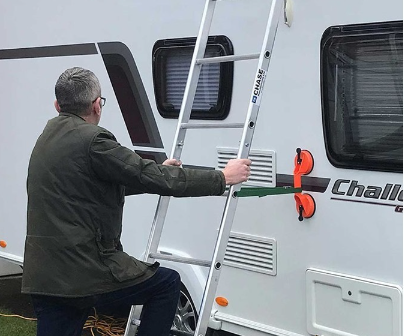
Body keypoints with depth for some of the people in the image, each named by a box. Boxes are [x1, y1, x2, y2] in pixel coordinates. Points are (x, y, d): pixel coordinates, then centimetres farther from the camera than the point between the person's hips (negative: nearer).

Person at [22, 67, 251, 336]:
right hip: (86, 271, -8)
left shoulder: (49, 135, 14)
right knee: (167, 283, 13)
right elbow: (151, 178, -16)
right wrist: (222, 178, -6)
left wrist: (159, 171, 30)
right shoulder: (92, 140, -15)